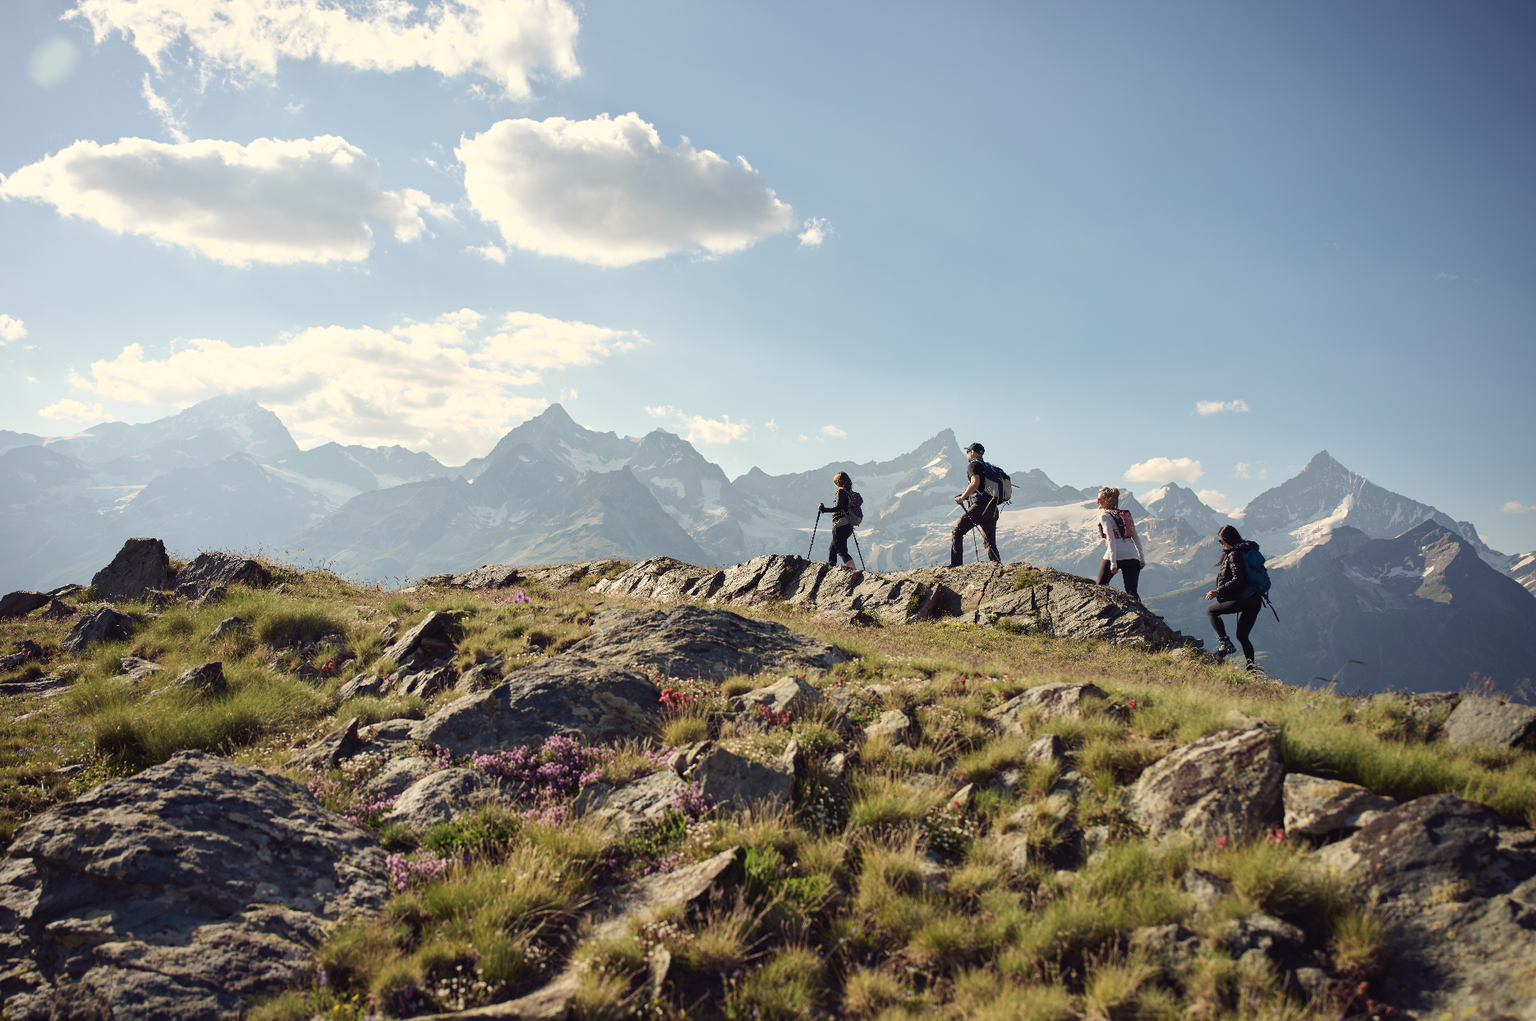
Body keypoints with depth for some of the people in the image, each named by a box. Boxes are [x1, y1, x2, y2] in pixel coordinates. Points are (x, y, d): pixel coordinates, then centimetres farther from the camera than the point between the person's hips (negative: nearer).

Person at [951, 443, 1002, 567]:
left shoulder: (973, 465, -2)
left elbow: (975, 483, -20)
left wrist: (962, 497, -11)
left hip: (980, 506, -8)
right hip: (993, 509, 8)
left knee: (957, 532, 3)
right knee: (990, 542, 7)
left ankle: (956, 565, -2)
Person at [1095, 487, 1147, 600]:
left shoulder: (1104, 516, 0)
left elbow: (1111, 539, -12)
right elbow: (1136, 538, 17)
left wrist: (1113, 562, -17)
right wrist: (1142, 559, 22)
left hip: (1116, 555, -5)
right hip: (1132, 556, 5)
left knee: (1101, 586, 15)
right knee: (1131, 593, 0)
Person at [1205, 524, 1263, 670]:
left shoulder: (1234, 555, -14)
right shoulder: (1249, 551, 14)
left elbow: (1238, 580, -23)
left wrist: (1219, 591, -20)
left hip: (1243, 600, -9)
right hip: (1256, 600, 9)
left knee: (1211, 610, 10)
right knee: (1242, 636, 14)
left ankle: (1225, 643, -2)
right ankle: (1251, 668, 10)